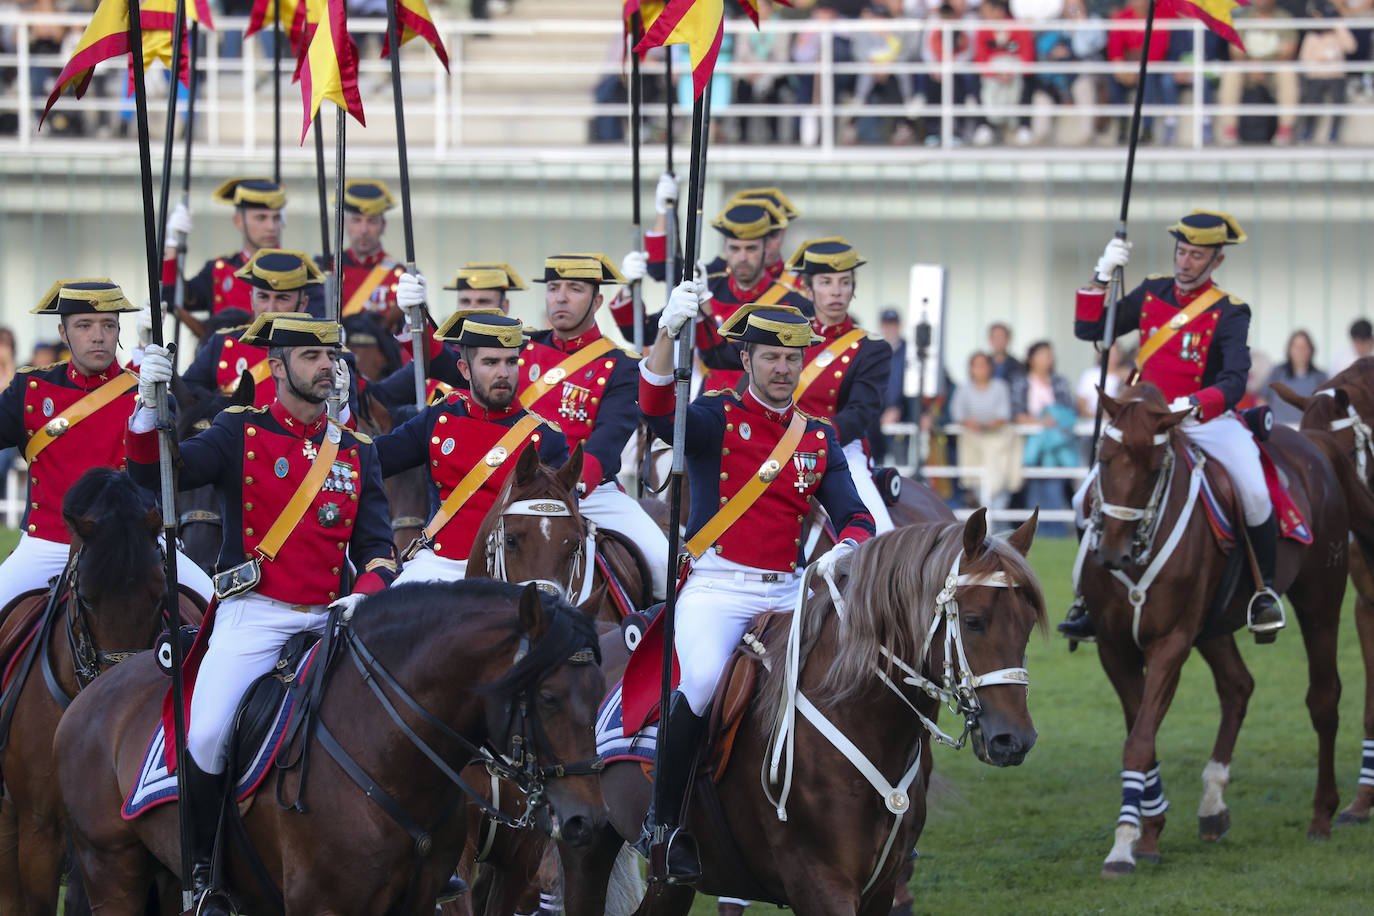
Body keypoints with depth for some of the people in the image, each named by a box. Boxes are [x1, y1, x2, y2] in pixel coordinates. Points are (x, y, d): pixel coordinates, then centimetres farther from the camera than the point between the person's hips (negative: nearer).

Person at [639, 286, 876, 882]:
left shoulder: (819, 439, 14)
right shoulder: (717, 420, 1)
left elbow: (853, 515, 9)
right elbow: (658, 410, -20)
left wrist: (847, 548, -16)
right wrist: (669, 332, -34)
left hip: (789, 589, 5)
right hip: (716, 587, -4)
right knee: (704, 682, -30)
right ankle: (665, 821, -14)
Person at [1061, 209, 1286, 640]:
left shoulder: (1229, 312, -6)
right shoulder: (1152, 293, 8)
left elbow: (1234, 382, -18)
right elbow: (1089, 330, 6)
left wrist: (1193, 405, -37)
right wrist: (1103, 276, -6)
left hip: (1208, 419, -4)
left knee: (1254, 492, -28)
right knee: (1087, 499, -7)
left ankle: (1264, 588, -6)